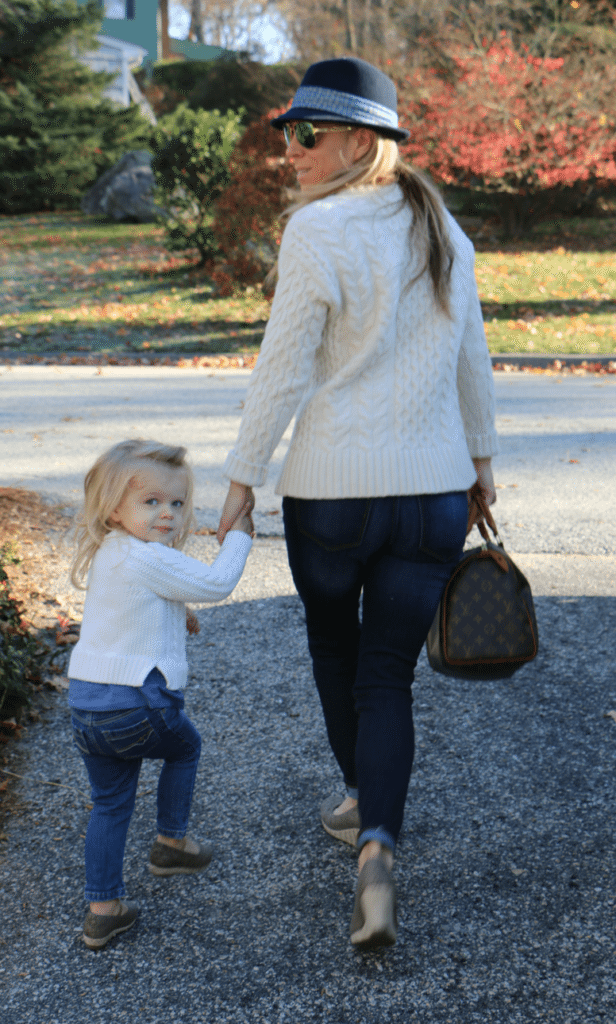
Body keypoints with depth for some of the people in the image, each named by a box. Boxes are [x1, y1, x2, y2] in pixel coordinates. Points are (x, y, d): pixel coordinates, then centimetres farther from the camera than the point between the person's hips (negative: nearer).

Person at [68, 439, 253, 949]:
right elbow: (216, 583, -12)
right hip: (136, 703, -7)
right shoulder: (147, 558, -16)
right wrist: (239, 537, 2)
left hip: (84, 703, 8)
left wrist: (175, 612, 36)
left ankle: (103, 909, 16)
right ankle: (171, 843, 37)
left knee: (110, 803, 16)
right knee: (184, 746, 24)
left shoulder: (105, 556, 14)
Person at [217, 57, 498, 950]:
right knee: (387, 676, 9)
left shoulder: (318, 232, -13)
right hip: (434, 488, 4)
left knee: (335, 649, 22)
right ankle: (375, 848, -7)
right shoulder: (442, 228, 5)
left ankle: (362, 794, 43)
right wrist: (481, 453, 25)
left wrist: (243, 477, -4)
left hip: (332, 490, -4)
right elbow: (471, 357, 13)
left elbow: (284, 369, -13)